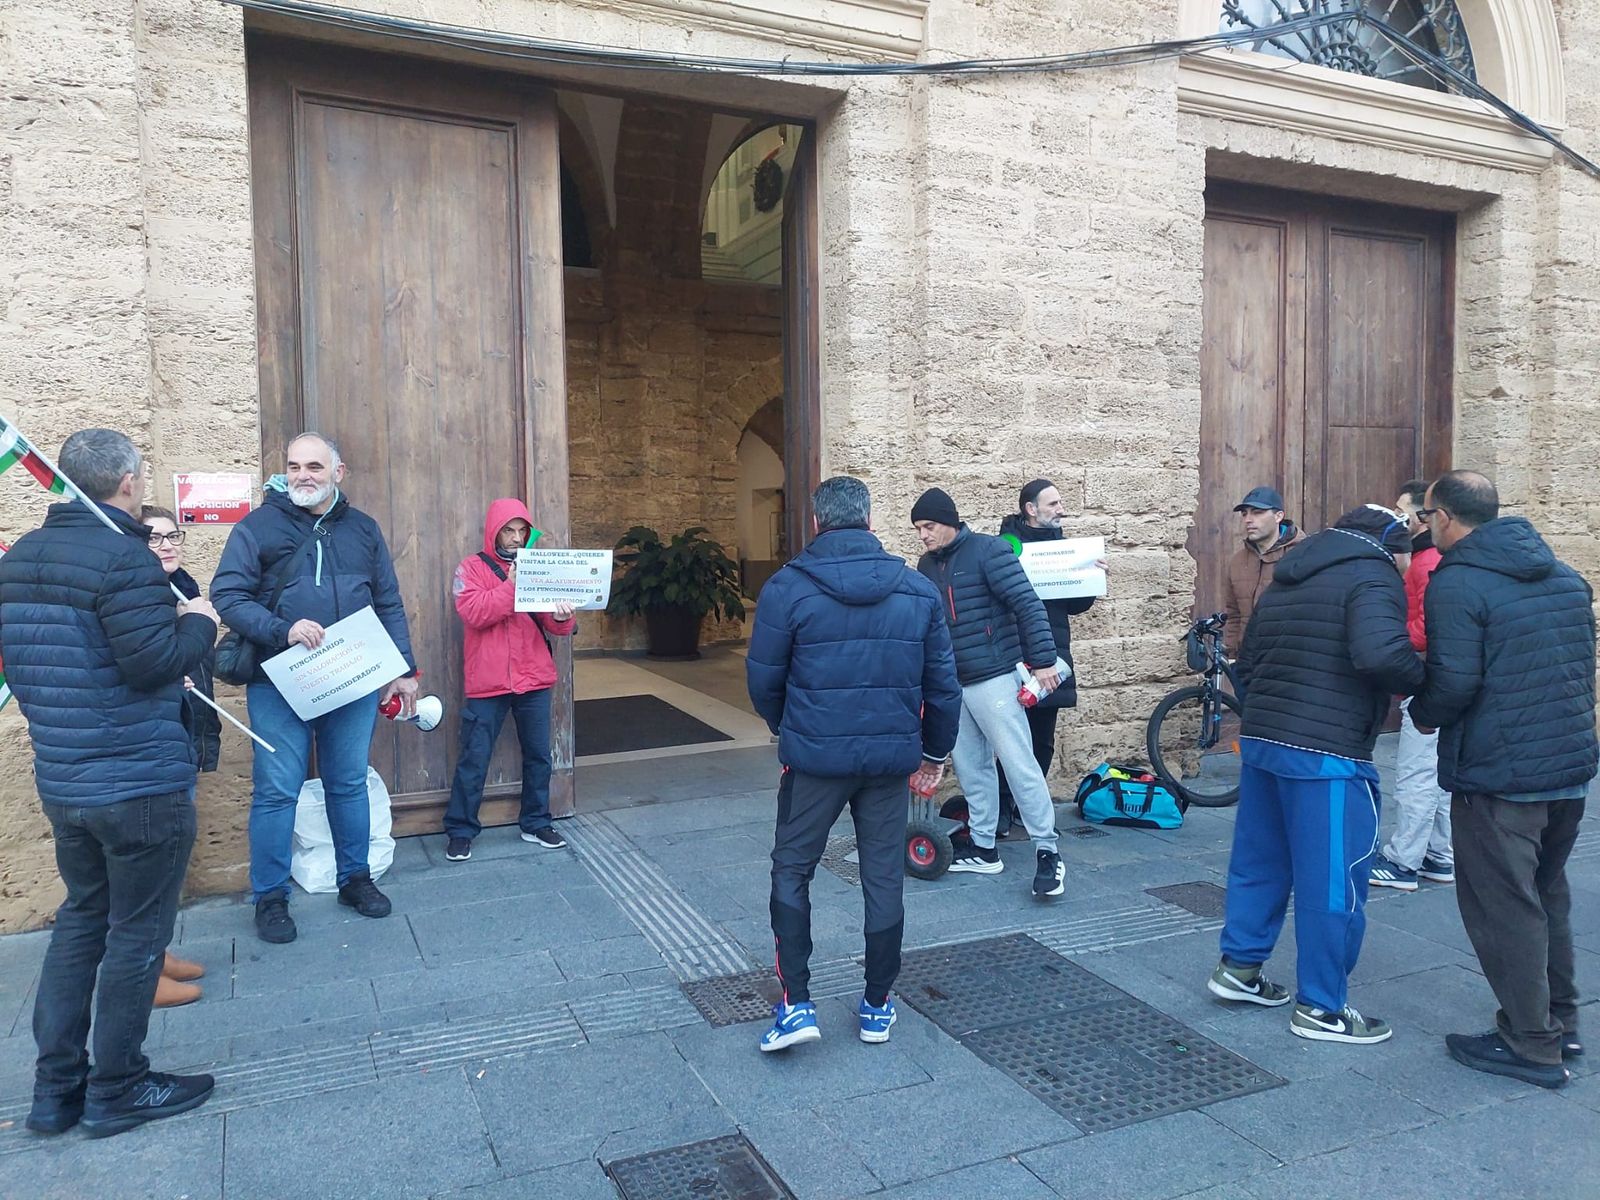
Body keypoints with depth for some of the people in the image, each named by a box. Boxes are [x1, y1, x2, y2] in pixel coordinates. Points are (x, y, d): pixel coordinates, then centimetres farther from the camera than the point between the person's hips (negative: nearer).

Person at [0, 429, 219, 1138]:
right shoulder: (124, 558, -19)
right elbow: (157, 664, -23)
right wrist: (198, 622, -6)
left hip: (59, 781, 8)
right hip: (141, 785, -8)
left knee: (81, 917, 21)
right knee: (137, 932, 6)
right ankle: (116, 1091, 18)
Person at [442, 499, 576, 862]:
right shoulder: (472, 568, 2)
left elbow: (555, 627, 5)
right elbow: (473, 613, -16)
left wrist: (561, 617, -17)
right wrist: (511, 585, -21)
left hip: (535, 681, 4)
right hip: (488, 683, -3)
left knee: (539, 756, 10)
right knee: (474, 760, 2)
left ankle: (536, 824, 25)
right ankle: (460, 831, 15)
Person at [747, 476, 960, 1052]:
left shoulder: (787, 588, -8)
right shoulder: (918, 590, 1)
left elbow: (763, 681, -2)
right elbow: (942, 682, 4)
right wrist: (936, 750, 17)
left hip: (815, 757, -2)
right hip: (892, 758, 3)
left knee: (791, 873, 14)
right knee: (884, 880, 14)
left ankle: (796, 1005, 10)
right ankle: (877, 1007, 26)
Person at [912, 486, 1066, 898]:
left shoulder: (987, 550, -10)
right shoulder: (927, 565, 11)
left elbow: (1028, 604, -14)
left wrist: (1043, 660, -17)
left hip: (992, 678, -7)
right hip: (952, 683, 7)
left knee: (1019, 764, -5)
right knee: (971, 768, 13)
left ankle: (1048, 851, 4)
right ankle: (982, 848, 24)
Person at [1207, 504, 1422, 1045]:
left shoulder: (1286, 580, 18)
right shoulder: (1374, 577, -8)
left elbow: (1247, 662, 21)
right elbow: (1381, 654, -26)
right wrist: (1424, 684, -9)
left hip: (1259, 739, 9)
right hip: (1327, 755, -8)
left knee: (1259, 860, 18)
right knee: (1333, 879, 2)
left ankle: (1239, 966, 28)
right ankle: (1321, 1009, 12)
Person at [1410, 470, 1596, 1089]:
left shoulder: (1455, 583, -16)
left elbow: (1454, 683, -21)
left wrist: (1423, 712, -3)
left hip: (1498, 777, -8)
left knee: (1504, 907, 3)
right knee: (1548, 897, 22)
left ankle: (1532, 1044, 12)